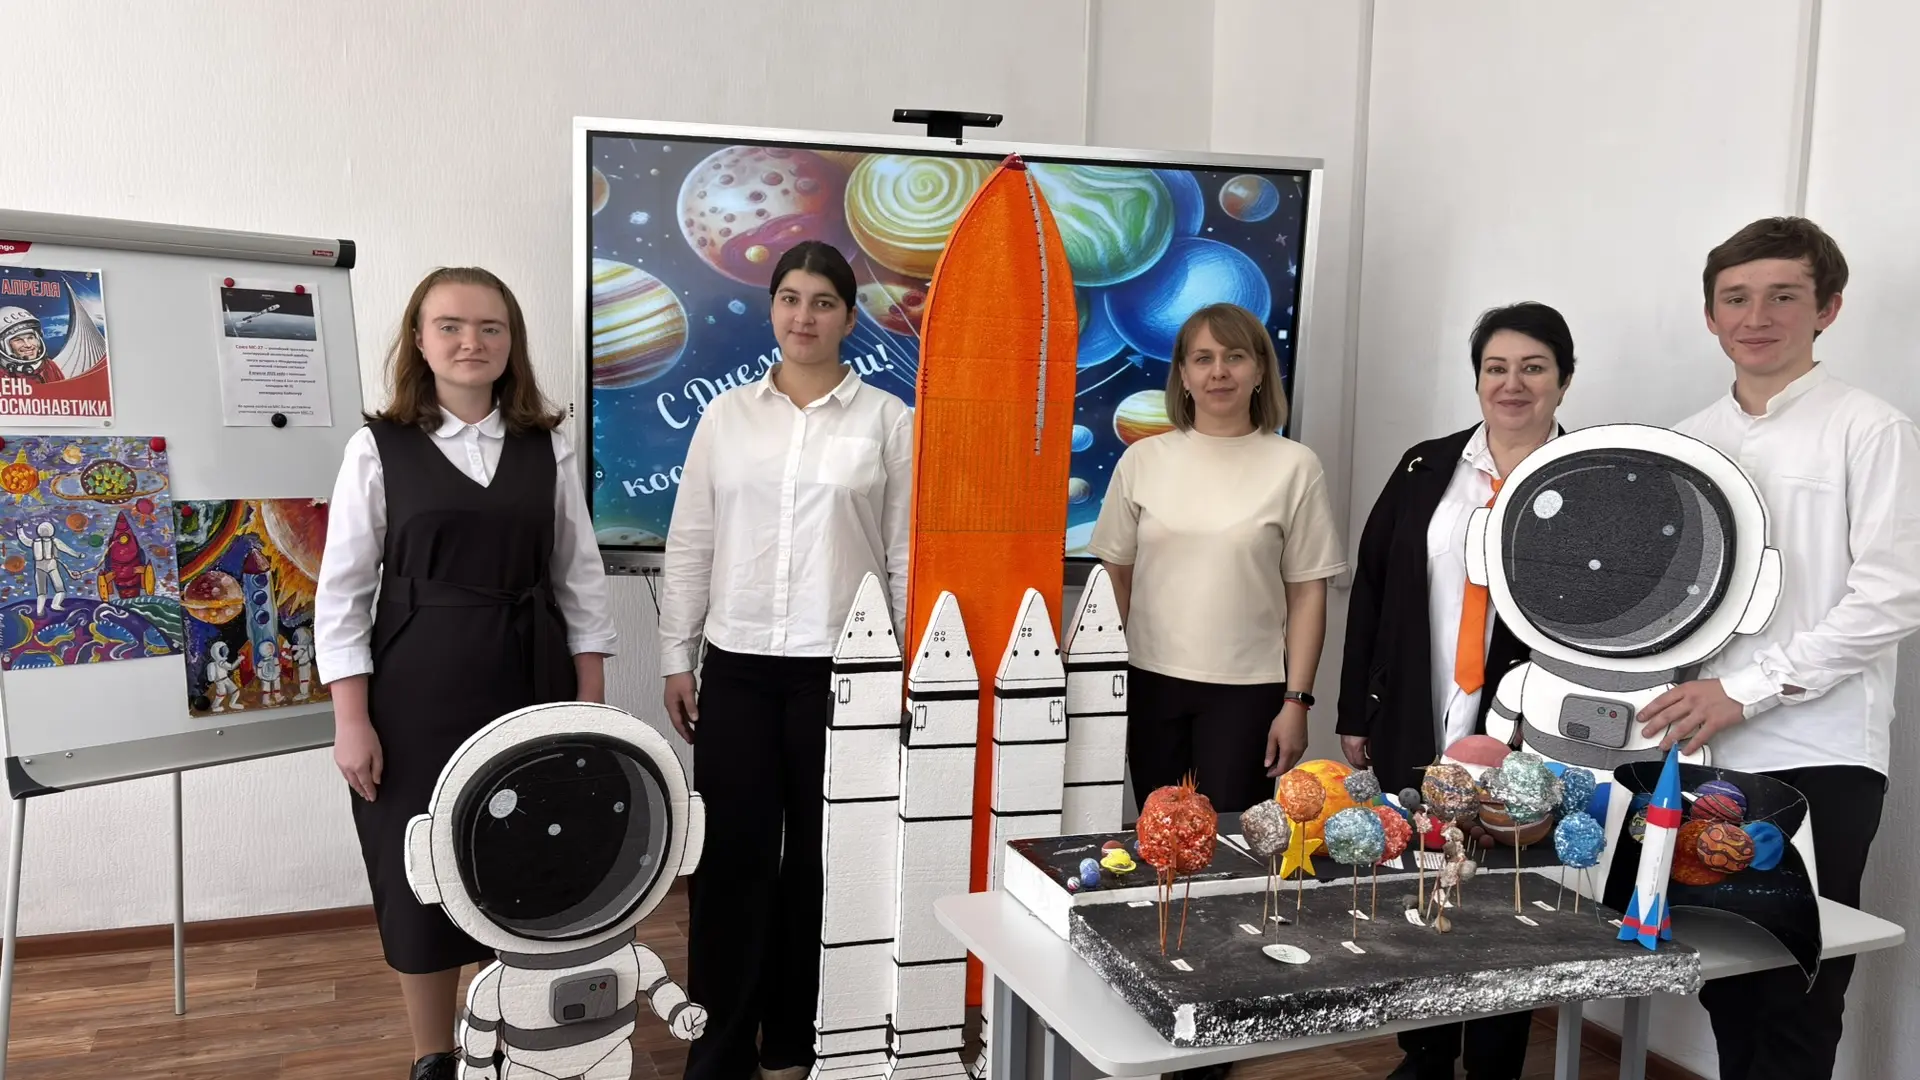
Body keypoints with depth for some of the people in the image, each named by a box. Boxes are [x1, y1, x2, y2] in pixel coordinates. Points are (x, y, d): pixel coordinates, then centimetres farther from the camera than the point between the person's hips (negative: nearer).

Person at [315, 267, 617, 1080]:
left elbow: (580, 579, 6)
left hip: (529, 686, 2)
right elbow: (342, 592, -2)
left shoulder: (548, 449, 5)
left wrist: (591, 698, 2)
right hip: (418, 693, -1)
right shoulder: (378, 449, -1)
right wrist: (352, 719, -7)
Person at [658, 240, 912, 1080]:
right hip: (737, 665, 2)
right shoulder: (726, 415, 7)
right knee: (731, 854, 4)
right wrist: (676, 659, 5)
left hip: (842, 669, -1)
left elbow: (907, 556, 1)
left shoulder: (888, 420, 1)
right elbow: (689, 546, 8)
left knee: (821, 857, 8)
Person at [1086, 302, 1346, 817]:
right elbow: (1116, 575, 8)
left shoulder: (1295, 467, -2)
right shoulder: (1143, 459, 3)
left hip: (1248, 687, -2)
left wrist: (1296, 701, -5)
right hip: (1151, 681, 2)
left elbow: (1307, 594, -1)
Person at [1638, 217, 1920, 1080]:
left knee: (1799, 998, 3)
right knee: (1722, 979, 14)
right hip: (1709, 754, 5)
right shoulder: (1690, 440, 11)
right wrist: (1675, 697, 0)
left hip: (1818, 758, -4)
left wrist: (1747, 688, -16)